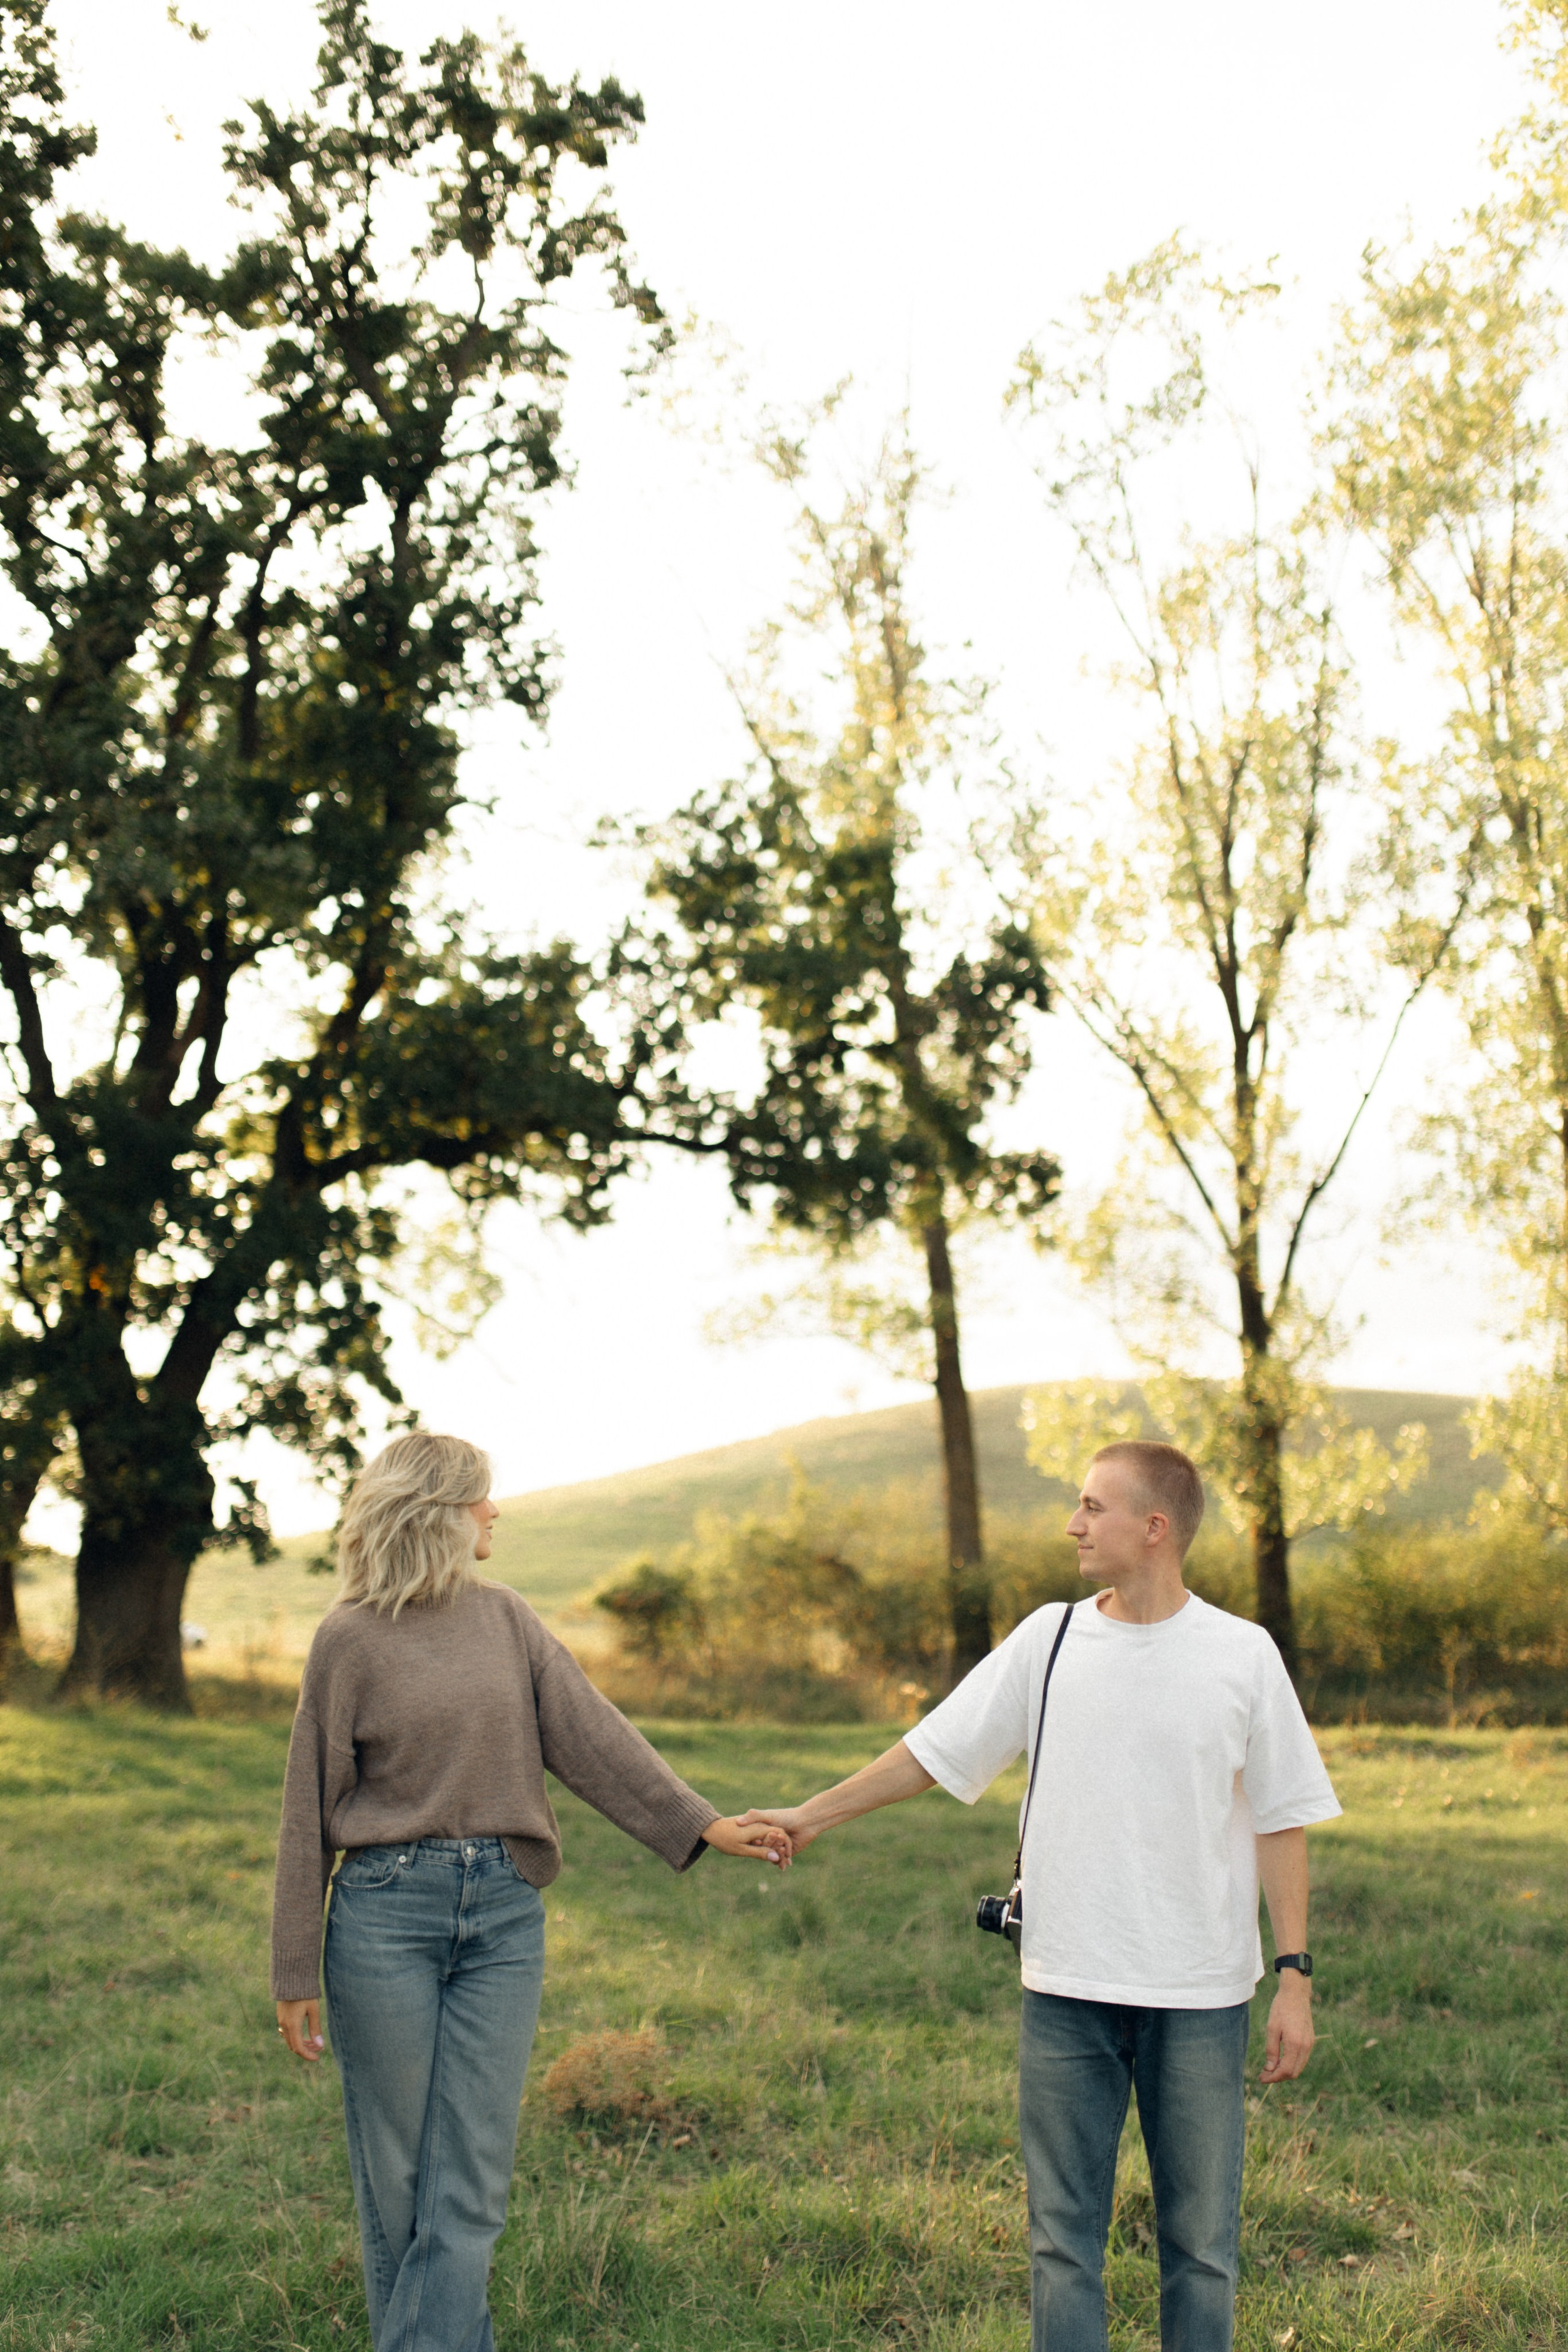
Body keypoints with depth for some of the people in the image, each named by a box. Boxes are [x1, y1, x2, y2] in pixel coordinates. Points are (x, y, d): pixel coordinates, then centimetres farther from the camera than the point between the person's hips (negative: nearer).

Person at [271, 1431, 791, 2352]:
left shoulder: (504, 1618, 9)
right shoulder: (350, 1638, -2)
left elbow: (590, 1732, 2)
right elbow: (310, 1809, 0)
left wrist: (700, 1823, -9)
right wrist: (296, 1974, -1)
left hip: (504, 1914, 3)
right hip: (387, 1909, -3)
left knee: (472, 2187, 1)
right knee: (396, 2180, 6)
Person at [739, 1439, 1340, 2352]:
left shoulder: (1242, 1655, -1)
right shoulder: (1049, 1639, 3)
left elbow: (1282, 1822, 3)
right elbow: (935, 1750, 10)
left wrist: (1296, 1976, -1)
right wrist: (812, 1815, 10)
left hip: (1200, 1999, -1)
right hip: (1068, 1991, 2)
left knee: (1202, 2240, 7)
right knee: (1063, 2237, 8)